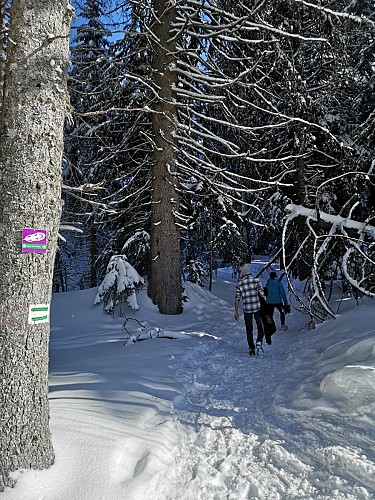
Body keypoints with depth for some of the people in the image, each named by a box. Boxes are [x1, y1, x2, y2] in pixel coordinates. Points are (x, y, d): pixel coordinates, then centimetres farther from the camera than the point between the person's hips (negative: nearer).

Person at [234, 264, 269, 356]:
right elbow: (261, 293, -13)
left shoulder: (240, 284, -2)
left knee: (249, 329, 12)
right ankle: (259, 342, -9)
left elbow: (237, 299, 0)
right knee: (261, 327, 12)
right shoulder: (256, 280, -4)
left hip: (246, 309, 1)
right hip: (257, 308, -1)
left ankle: (251, 348, 16)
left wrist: (236, 312, 7)